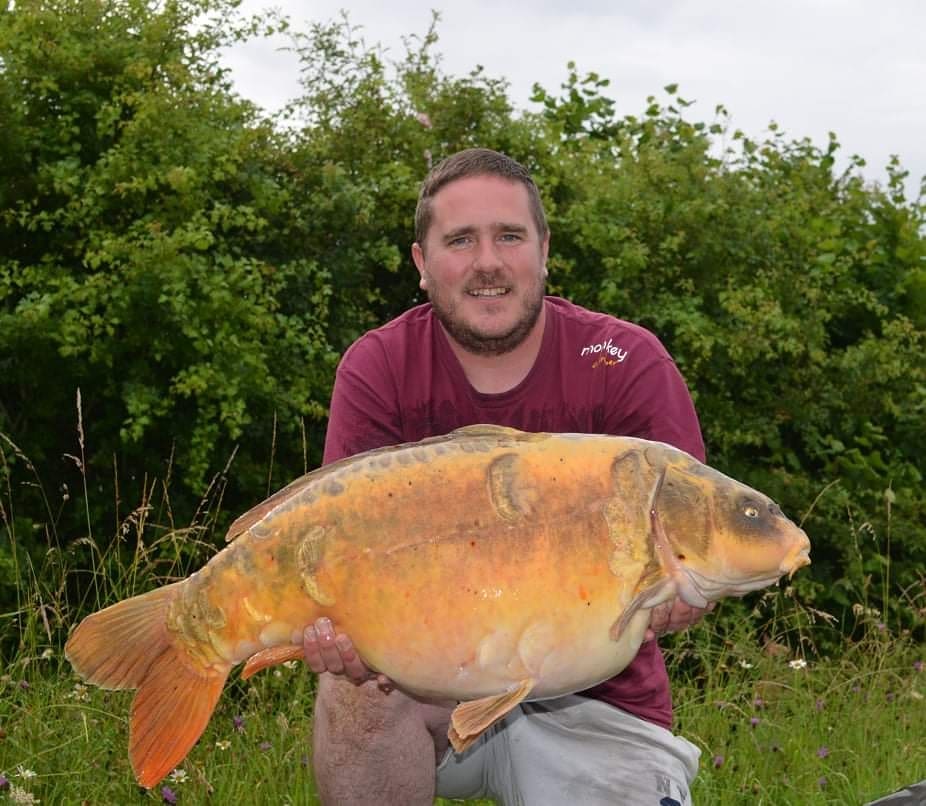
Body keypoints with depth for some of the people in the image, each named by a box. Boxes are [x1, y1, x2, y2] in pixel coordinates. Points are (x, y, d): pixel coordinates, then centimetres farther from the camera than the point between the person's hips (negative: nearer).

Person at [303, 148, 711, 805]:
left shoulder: (628, 363, -10)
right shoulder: (378, 370, -7)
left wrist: (669, 599, -40)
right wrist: (347, 628, -39)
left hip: (596, 705, 0)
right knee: (360, 683, -29)